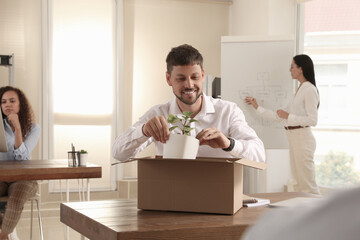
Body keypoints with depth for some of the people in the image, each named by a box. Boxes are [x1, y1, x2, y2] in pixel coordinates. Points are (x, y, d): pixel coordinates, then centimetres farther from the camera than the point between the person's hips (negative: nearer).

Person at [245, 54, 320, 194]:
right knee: (298, 184, 12)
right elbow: (280, 118, 20)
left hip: (303, 138, -10)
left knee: (308, 185, -9)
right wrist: (258, 108, 23)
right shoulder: (299, 90, 17)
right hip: (294, 139, 10)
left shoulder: (309, 90, -11)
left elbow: (313, 120, -18)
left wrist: (288, 116, -15)